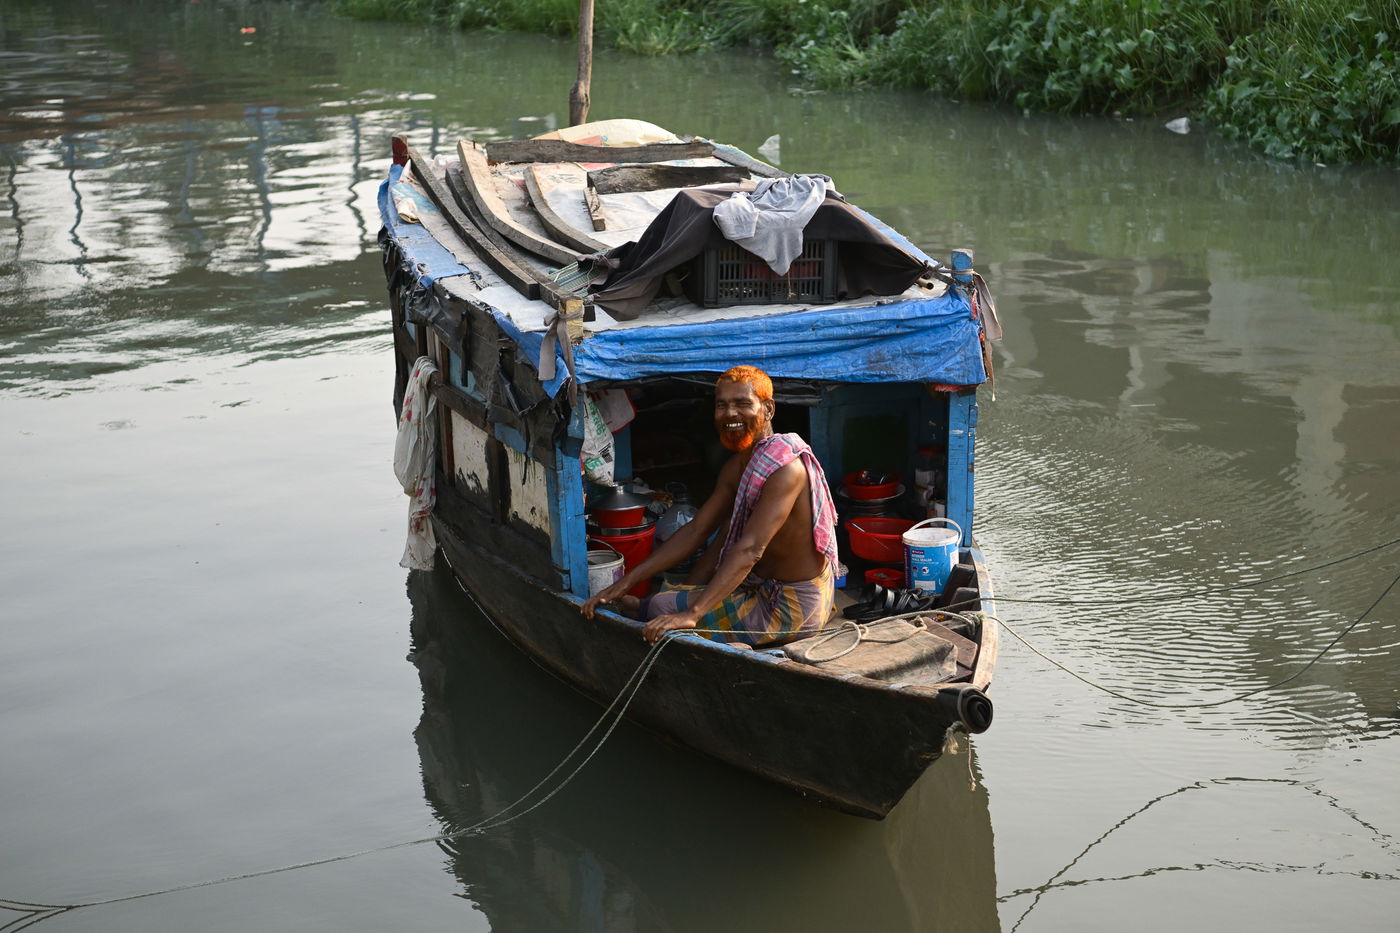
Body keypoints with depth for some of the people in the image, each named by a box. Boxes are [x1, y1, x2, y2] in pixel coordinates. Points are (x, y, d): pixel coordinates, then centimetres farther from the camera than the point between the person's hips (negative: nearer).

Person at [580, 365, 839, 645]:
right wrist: (626, 582, 2)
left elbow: (749, 550, -33)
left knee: (662, 609, -6)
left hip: (792, 608, -9)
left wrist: (691, 613, -41)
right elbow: (695, 531, 9)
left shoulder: (786, 467, -25)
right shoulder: (737, 466, 7)